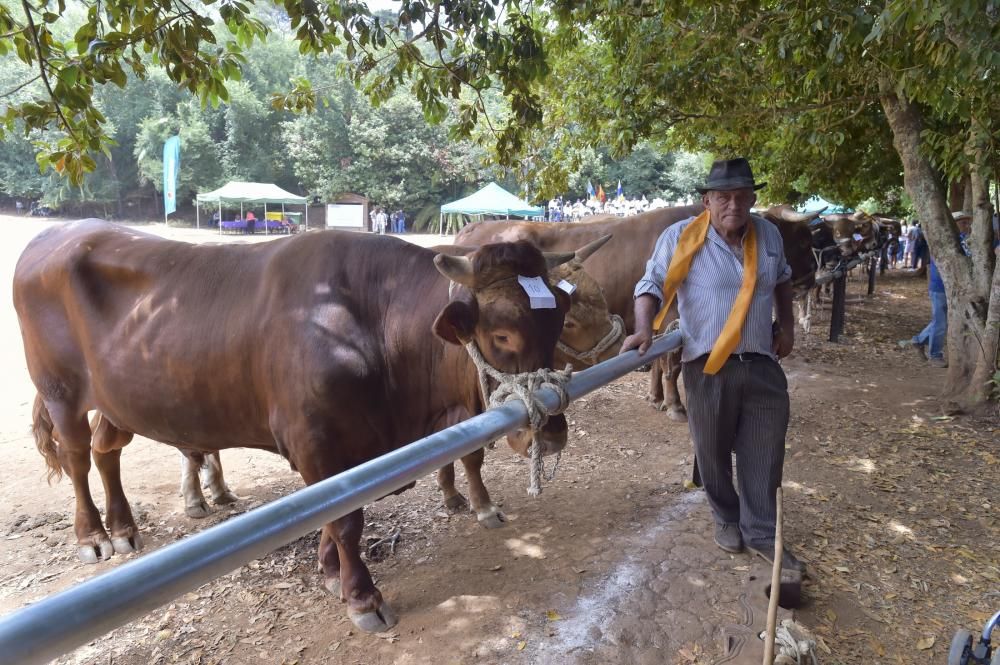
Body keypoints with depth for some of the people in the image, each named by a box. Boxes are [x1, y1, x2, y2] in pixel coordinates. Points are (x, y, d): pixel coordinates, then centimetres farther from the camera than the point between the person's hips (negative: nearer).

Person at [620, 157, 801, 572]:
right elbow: (652, 285, -9)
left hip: (762, 364, 4)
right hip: (708, 366, -4)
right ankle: (726, 519, 33)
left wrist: (787, 325, 18)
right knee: (713, 452, 11)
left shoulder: (768, 235, 6)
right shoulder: (681, 237, -10)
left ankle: (761, 533, 22)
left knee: (764, 452, 7)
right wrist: (644, 329, -26)